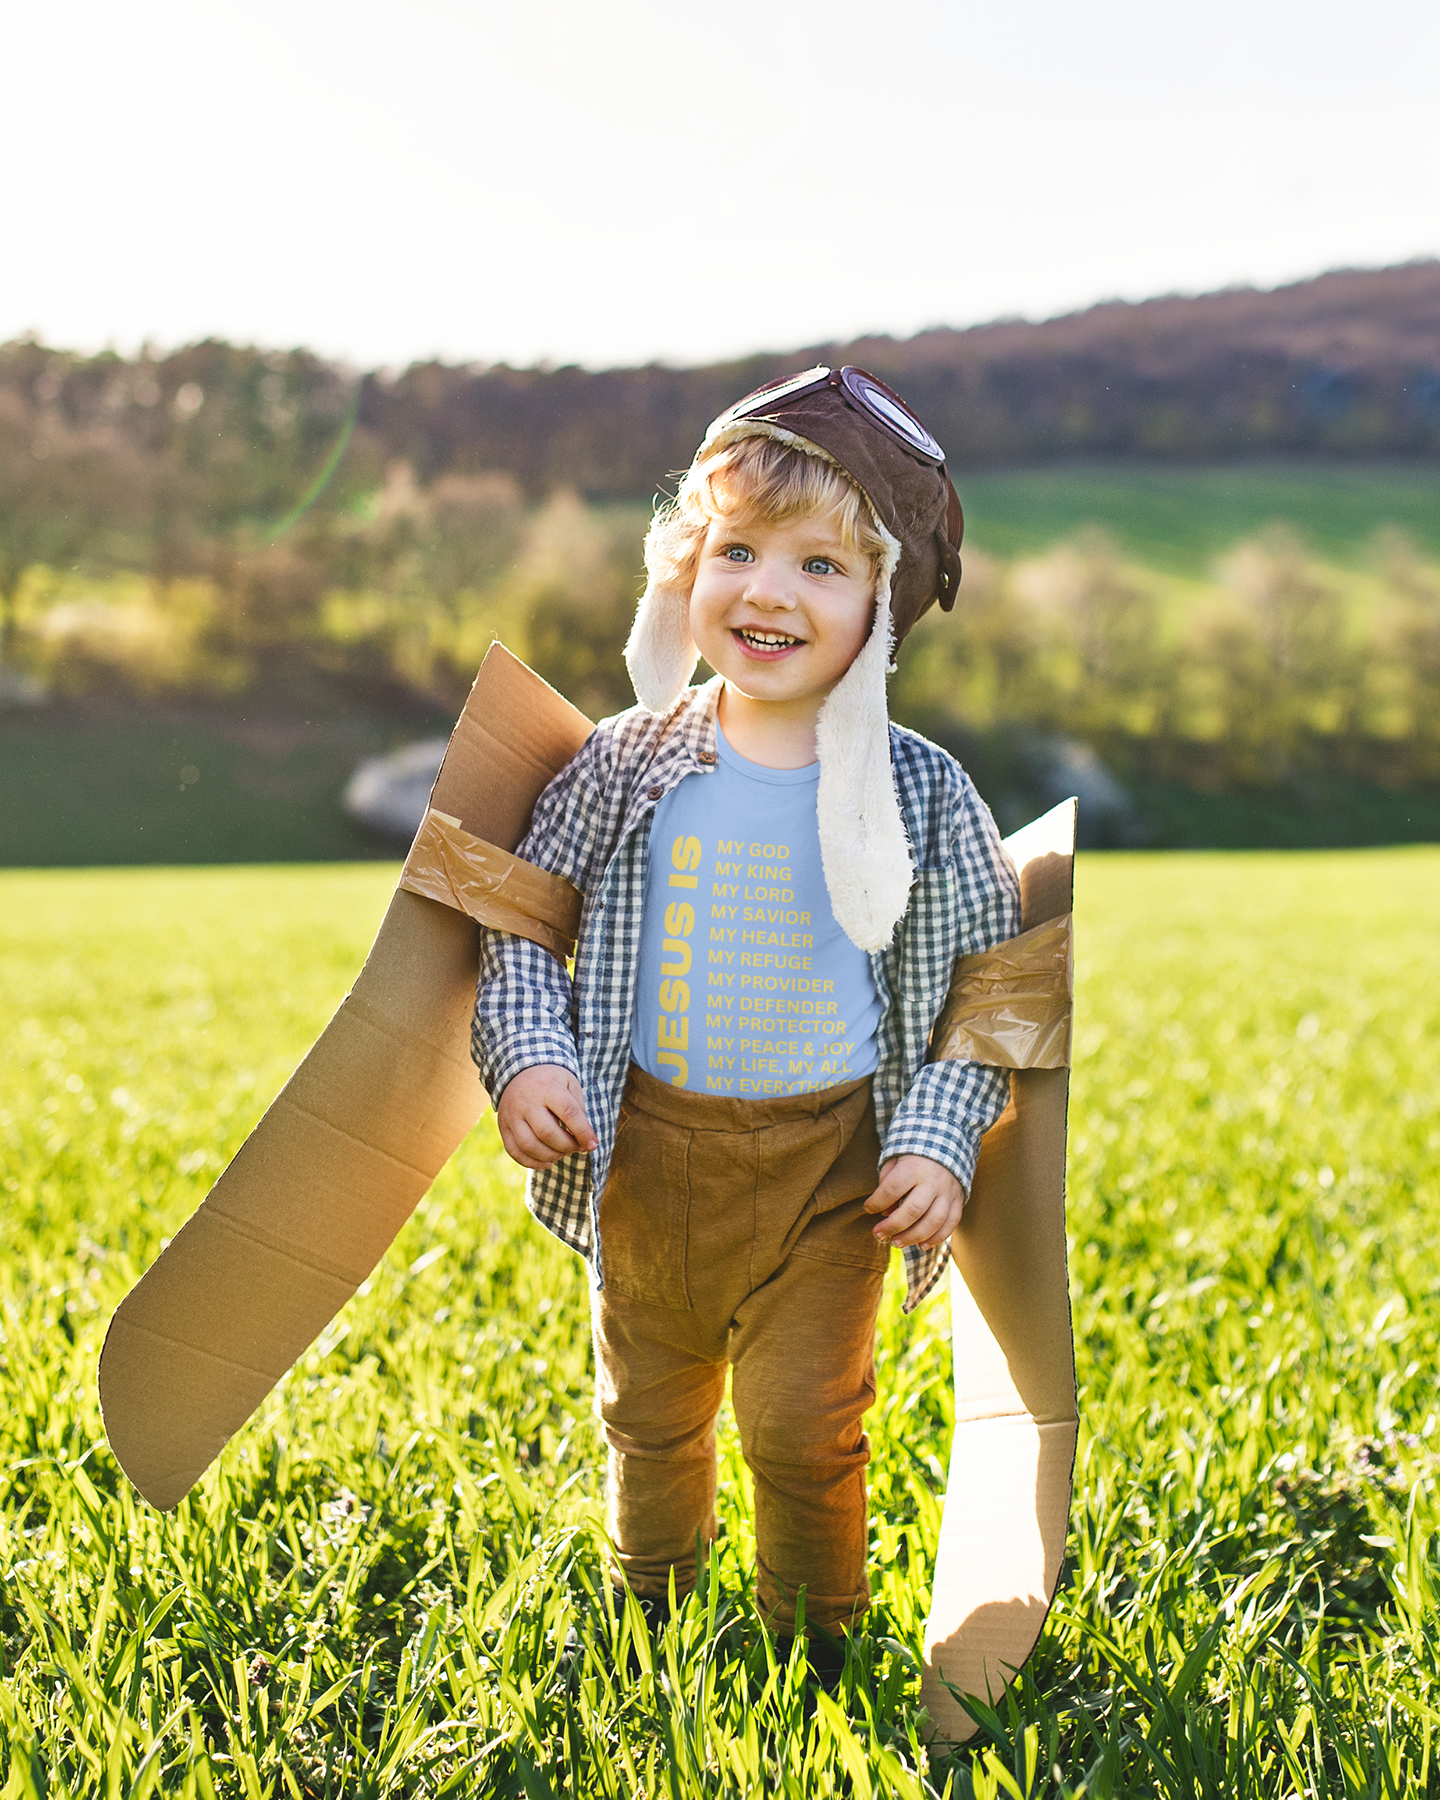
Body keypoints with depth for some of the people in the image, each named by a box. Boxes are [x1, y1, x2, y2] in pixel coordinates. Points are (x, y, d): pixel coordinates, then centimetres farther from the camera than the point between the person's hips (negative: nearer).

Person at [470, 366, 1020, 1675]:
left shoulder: (921, 794, -9)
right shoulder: (629, 765, -6)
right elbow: (523, 920, 4)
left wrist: (939, 1141, -9)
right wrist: (526, 1056, -10)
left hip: (826, 1161, -2)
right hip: (645, 1146, 3)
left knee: (804, 1428, 2)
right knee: (649, 1409, 20)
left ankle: (814, 1644, 29)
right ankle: (649, 1609, 46)